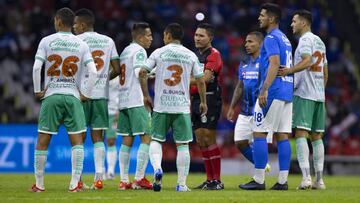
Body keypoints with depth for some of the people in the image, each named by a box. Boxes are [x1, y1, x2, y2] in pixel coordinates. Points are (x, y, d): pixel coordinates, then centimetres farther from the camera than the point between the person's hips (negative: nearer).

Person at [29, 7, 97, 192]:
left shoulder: (47, 41, 0)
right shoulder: (81, 44, 4)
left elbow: (36, 67, -10)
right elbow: (93, 72, -6)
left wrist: (37, 90, 1)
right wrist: (86, 94, 4)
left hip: (51, 96, -1)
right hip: (73, 96, 1)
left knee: (42, 141, 6)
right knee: (77, 141, 3)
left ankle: (39, 184, 9)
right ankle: (75, 184, -5)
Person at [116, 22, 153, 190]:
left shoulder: (125, 51, 19)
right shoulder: (139, 51, -7)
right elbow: (139, 73, -19)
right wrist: (146, 95, -13)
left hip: (123, 100, 9)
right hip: (136, 101, -9)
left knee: (127, 140, 8)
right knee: (146, 138, -5)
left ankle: (123, 180, 5)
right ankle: (139, 178, -10)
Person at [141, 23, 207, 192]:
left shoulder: (159, 53, 0)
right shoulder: (190, 55, 4)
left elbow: (142, 72, -4)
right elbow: (200, 81, 6)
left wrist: (146, 95, 8)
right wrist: (203, 102, 18)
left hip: (161, 106, -1)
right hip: (182, 107, 1)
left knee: (156, 140, 11)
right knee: (182, 144, 4)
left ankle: (157, 168, -15)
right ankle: (182, 184, 2)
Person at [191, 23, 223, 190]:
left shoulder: (213, 54, -9)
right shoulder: (196, 55, 19)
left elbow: (205, 78, -21)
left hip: (210, 100, -9)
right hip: (196, 100, 9)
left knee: (208, 139, -11)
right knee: (200, 141, 7)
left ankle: (217, 181, -9)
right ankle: (209, 179, 11)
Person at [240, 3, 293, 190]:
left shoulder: (271, 38, -9)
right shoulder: (285, 39, 20)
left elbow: (274, 64, -20)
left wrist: (264, 90, -24)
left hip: (273, 91, -9)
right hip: (287, 93, 9)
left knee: (259, 133, -5)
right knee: (282, 135, 5)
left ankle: (259, 180, -6)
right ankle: (283, 181, 2)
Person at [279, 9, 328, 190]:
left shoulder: (305, 40, -7)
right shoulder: (320, 42, 20)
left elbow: (306, 61, -24)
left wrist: (289, 71, -34)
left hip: (304, 94, -8)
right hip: (319, 96, 8)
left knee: (301, 134, -12)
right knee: (316, 136, 9)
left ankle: (306, 177, -22)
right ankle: (319, 180, 7)